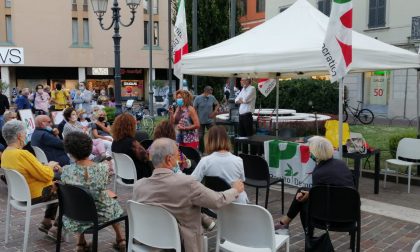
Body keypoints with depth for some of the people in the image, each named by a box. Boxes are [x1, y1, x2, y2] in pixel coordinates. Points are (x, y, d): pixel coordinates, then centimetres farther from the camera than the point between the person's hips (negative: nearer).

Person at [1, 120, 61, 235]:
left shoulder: (5, 154, -1)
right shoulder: (22, 154, -30)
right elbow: (47, 176, -23)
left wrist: (46, 166, 3)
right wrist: (50, 166, -5)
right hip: (34, 196, -9)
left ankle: (47, 222, 24)